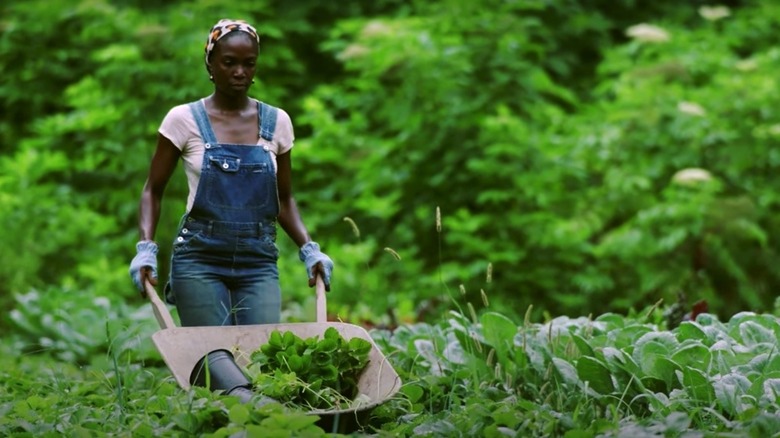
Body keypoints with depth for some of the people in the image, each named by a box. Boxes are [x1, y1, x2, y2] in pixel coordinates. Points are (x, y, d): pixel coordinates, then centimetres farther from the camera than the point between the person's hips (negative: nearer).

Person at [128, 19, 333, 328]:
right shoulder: (184, 120, 0)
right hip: (200, 260, -2)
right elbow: (152, 191, 6)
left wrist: (309, 249, 1)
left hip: (258, 264, 2)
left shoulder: (276, 122, 7)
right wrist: (146, 248, -9)